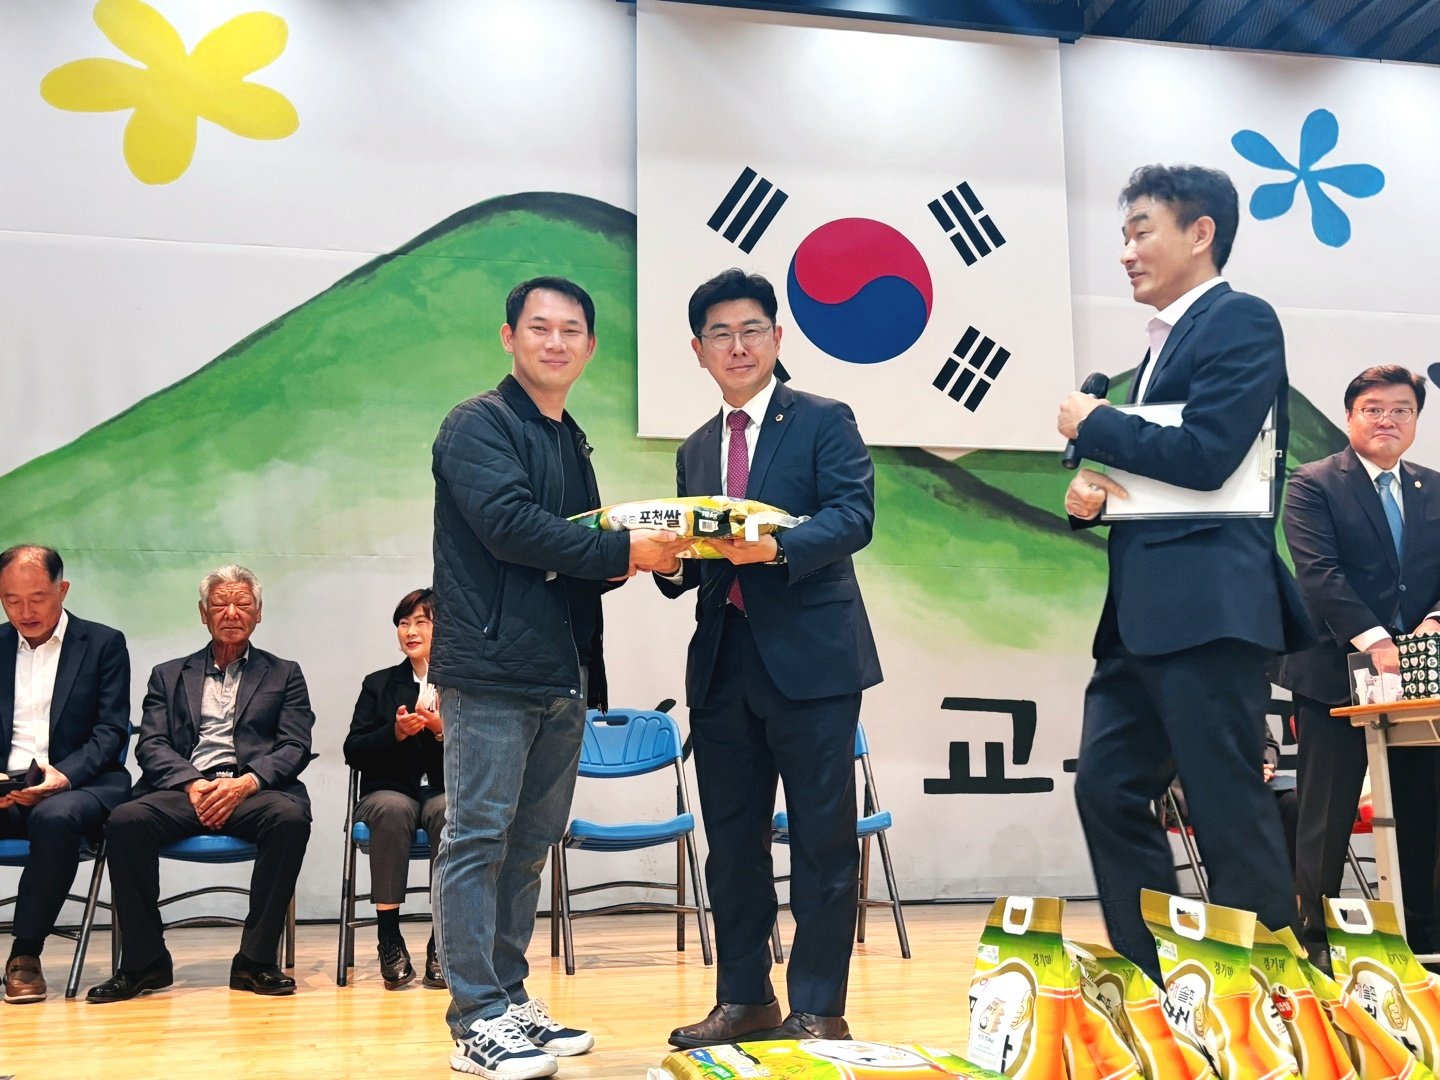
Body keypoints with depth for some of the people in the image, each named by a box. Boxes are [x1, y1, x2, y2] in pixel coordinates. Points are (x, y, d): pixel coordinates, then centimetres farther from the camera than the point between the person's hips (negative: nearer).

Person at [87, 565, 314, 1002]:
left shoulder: (284, 675, 19)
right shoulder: (169, 675, 23)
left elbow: (294, 748, 6)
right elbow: (151, 745, 9)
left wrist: (246, 782, -14)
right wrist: (192, 784, -12)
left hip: (253, 790, -1)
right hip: (184, 790, 1)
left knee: (291, 816, -34)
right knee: (125, 821, -29)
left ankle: (256, 961, -23)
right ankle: (144, 962, -15)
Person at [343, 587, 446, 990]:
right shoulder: (379, 684, 16)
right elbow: (354, 752, 5)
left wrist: (442, 730, -16)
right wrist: (396, 733, -12)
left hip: (446, 791, -1)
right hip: (390, 790, 1)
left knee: (449, 812, -36)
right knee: (393, 810, -35)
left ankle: (442, 942, -28)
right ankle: (388, 937, -28)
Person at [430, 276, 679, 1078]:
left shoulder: (571, 441, 20)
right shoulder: (478, 425, -4)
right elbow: (510, 524, -18)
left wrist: (638, 559, 1)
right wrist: (622, 551, -14)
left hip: (563, 674, 8)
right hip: (492, 671, -8)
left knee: (531, 844, 12)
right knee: (479, 838, -4)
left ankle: (511, 999, 21)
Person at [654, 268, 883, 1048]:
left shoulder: (825, 422, 1)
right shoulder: (696, 451, 18)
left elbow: (855, 516, -13)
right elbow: (691, 563, 14)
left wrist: (777, 547, -29)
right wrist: (669, 560, -9)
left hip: (811, 657, -5)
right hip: (722, 661, 6)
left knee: (822, 839, 0)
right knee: (731, 840, 11)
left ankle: (818, 1009, 10)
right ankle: (743, 998, 23)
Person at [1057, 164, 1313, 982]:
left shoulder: (1243, 321, -5)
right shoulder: (1168, 341, 22)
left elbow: (1204, 456, -19)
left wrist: (1094, 425, -5)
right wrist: (1089, 493, 1)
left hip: (1209, 606, -9)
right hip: (1144, 615, 9)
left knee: (1229, 808, -4)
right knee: (1108, 791, 7)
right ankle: (1160, 987, 16)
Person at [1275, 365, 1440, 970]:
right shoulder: (1314, 485, -2)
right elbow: (1319, 573, -13)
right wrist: (1374, 639, -22)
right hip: (1337, 673, -5)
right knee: (1328, 819, 1)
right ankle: (1315, 940, 10)